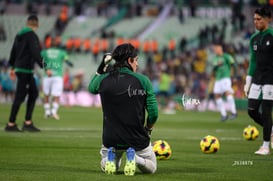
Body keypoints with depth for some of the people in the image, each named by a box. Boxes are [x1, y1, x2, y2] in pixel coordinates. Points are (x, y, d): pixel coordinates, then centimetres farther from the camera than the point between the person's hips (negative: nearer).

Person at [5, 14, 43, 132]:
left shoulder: (19, 35, 12)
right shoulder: (32, 35, -13)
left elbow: (14, 51, 21)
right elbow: (36, 53, -21)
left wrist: (13, 67, 31)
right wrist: (44, 66, -22)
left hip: (19, 68, 9)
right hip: (26, 70, -9)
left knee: (34, 93, 12)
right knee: (20, 96, -5)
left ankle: (28, 122, 9)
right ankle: (11, 124, -1)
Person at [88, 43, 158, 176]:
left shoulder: (103, 80, -7)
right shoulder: (142, 80, -12)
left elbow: (91, 88, 19)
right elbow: (153, 113, -9)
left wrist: (101, 67, 16)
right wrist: (148, 129, 10)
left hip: (111, 139, 2)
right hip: (138, 139, -2)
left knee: (105, 167, 32)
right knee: (151, 168, 24)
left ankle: (109, 158, -5)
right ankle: (135, 158, -10)